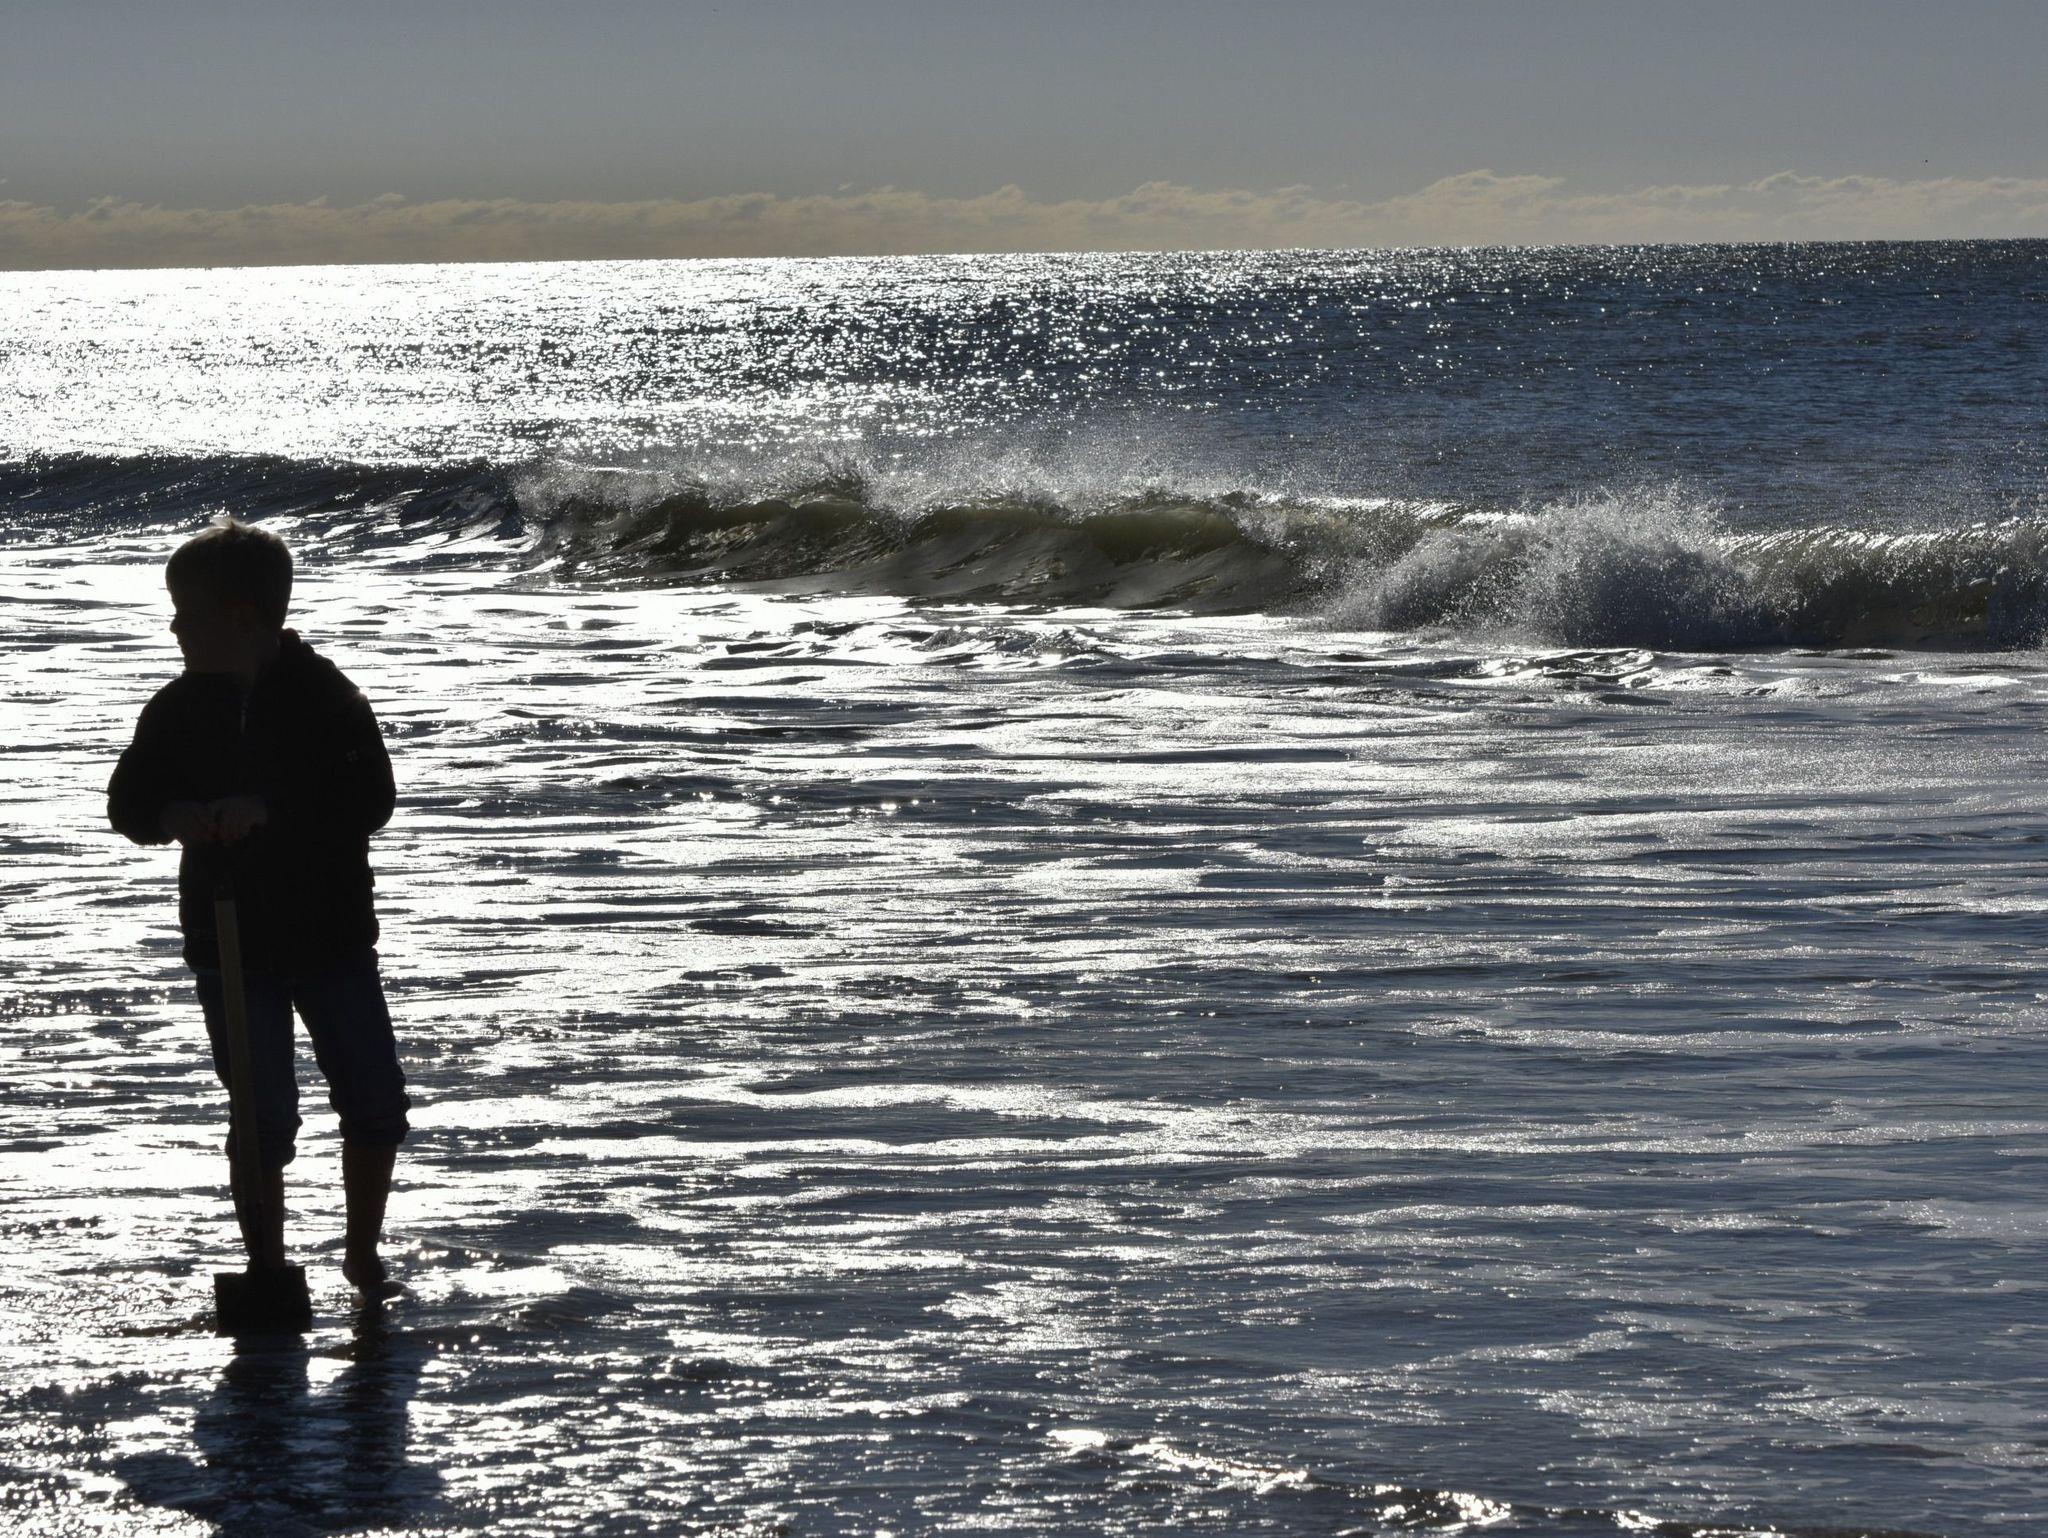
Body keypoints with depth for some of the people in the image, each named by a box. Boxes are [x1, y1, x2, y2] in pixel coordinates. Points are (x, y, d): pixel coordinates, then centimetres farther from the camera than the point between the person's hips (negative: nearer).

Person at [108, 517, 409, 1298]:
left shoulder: (327, 697, -10)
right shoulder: (180, 708, 0)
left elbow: (371, 800, -18)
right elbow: (128, 800, 4)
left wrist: (270, 809, -29)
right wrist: (175, 816, -19)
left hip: (332, 933, -1)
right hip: (232, 942, 1)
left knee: (375, 1101, 2)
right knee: (265, 1117, -2)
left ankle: (364, 1253, 22)